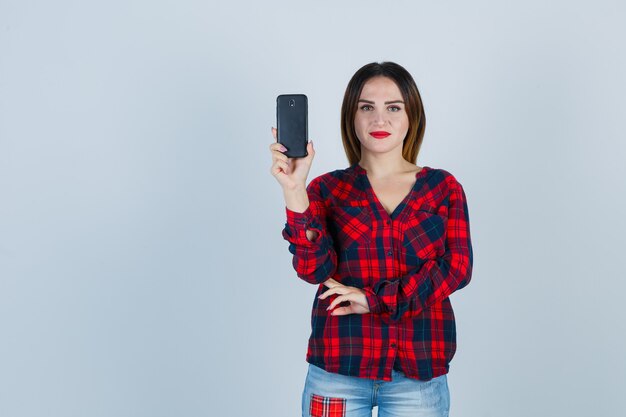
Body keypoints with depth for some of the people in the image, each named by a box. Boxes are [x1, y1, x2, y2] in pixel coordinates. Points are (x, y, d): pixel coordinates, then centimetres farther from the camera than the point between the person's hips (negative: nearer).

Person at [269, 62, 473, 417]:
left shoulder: (444, 187, 6)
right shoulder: (327, 189, 4)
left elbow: (457, 268, -5)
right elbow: (314, 268, -8)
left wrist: (374, 299, -12)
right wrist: (295, 192, -20)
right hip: (339, 369, 0)